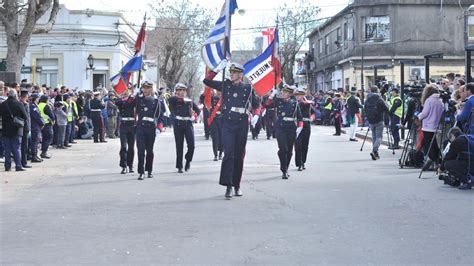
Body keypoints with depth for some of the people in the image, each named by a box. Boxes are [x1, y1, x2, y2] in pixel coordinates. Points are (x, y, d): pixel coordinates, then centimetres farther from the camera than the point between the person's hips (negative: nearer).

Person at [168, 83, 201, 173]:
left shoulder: (189, 101, 10)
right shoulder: (174, 101, 3)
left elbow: (198, 110, 14)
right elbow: (170, 99, -21)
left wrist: (194, 116, -5)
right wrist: (181, 98, -16)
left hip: (188, 124, 1)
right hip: (178, 125, -1)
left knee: (191, 145, -8)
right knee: (179, 147, 1)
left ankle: (188, 160, 20)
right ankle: (179, 167, 10)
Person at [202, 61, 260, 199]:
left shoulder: (248, 88, 5)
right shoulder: (225, 85, 6)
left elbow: (256, 104, 17)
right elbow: (206, 81, 3)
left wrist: (256, 115, -1)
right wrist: (217, 69, -5)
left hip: (242, 125, 1)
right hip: (227, 124, -1)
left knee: (239, 155, 8)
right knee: (229, 154, -12)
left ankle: (237, 185, 19)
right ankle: (228, 186, -14)